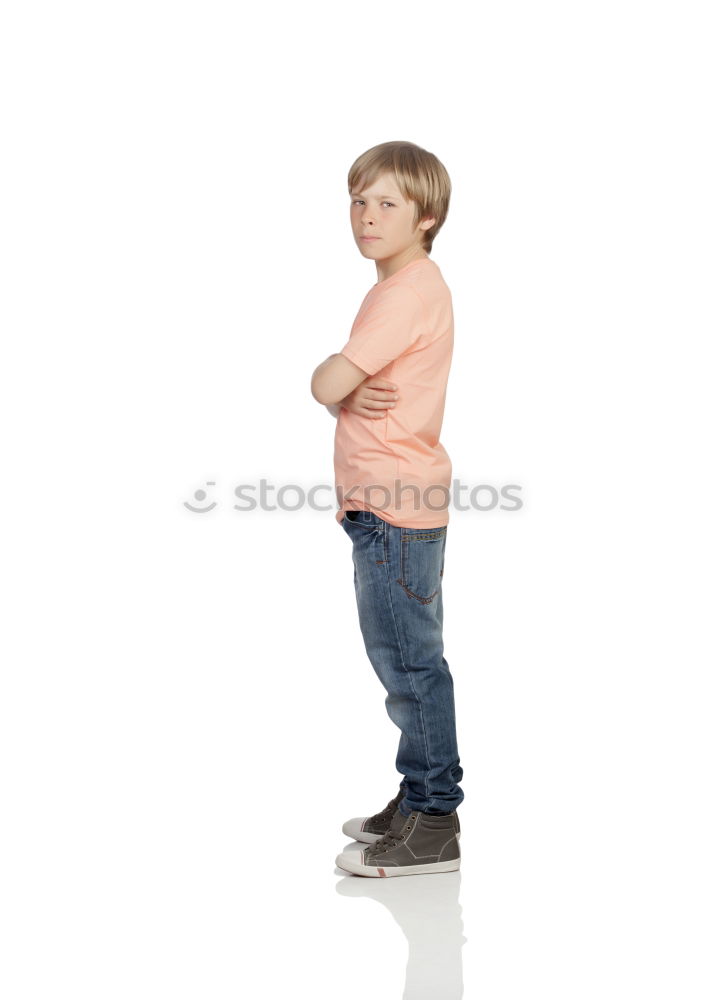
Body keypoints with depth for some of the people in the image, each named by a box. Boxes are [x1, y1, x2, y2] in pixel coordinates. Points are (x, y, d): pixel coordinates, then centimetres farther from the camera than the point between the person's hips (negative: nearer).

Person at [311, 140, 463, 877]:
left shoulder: (408, 291, -16)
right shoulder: (404, 286, 18)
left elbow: (325, 384, -24)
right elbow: (337, 390, 17)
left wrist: (335, 384, -1)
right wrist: (348, 394, -6)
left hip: (395, 510, -11)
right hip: (391, 506, 11)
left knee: (408, 662, -4)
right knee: (409, 659, 17)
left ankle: (432, 827, 6)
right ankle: (418, 800, 29)